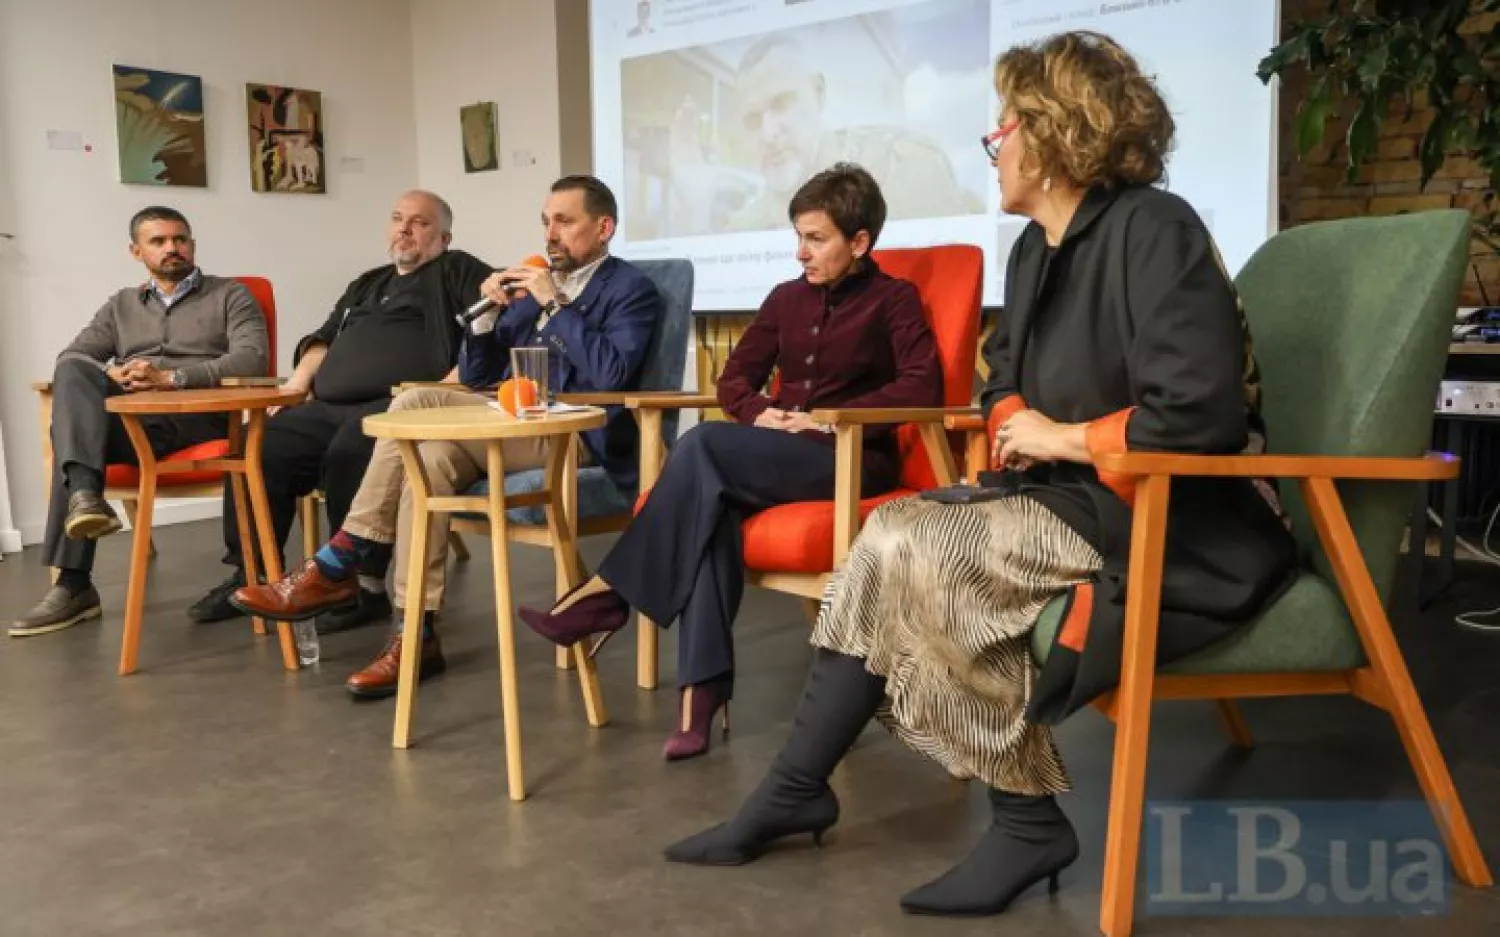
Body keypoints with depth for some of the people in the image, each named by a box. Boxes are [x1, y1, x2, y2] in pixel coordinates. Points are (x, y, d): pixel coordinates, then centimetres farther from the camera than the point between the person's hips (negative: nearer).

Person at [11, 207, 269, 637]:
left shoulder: (230, 295, 12)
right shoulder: (121, 305, 27)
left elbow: (253, 359, -7)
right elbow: (69, 359, 14)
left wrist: (171, 377, -18)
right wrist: (109, 375, -12)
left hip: (197, 416, -4)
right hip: (124, 416, 4)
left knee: (70, 431, -28)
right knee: (72, 372, -28)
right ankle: (86, 494, -40)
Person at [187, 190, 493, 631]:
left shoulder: (455, 271, 9)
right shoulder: (366, 285, 32)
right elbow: (324, 339, 34)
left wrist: (451, 385, -22)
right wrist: (297, 383, 14)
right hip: (330, 409, 8)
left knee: (347, 455, -34)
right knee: (260, 450, -11)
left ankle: (365, 587, -25)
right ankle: (249, 575, -1)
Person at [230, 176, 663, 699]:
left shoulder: (631, 290, 0)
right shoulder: (533, 283, 20)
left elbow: (611, 373, -19)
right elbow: (477, 378, 17)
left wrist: (554, 305, -14)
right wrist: (488, 313, 1)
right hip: (516, 428, 7)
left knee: (419, 404, -22)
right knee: (432, 453, -24)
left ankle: (339, 565, -12)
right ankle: (417, 636, -19)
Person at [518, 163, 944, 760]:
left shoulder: (893, 300, 4)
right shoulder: (787, 298, 19)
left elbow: (923, 388, -9)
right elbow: (735, 377, 17)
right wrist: (759, 412, -7)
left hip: (849, 460, -5)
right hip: (772, 458, 5)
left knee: (703, 445, -29)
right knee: (713, 498, -32)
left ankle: (609, 592, -18)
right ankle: (703, 686, -35)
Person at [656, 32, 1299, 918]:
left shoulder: (1151, 229, -16)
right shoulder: (1038, 248, 12)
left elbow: (1204, 413, -26)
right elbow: (1006, 373, 24)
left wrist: (1063, 439, -14)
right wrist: (1014, 421, 1)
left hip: (1176, 529, -8)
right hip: (1082, 500, 9)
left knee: (914, 554, -20)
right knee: (891, 539, -7)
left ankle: (1030, 820, -6)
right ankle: (794, 791, 0)